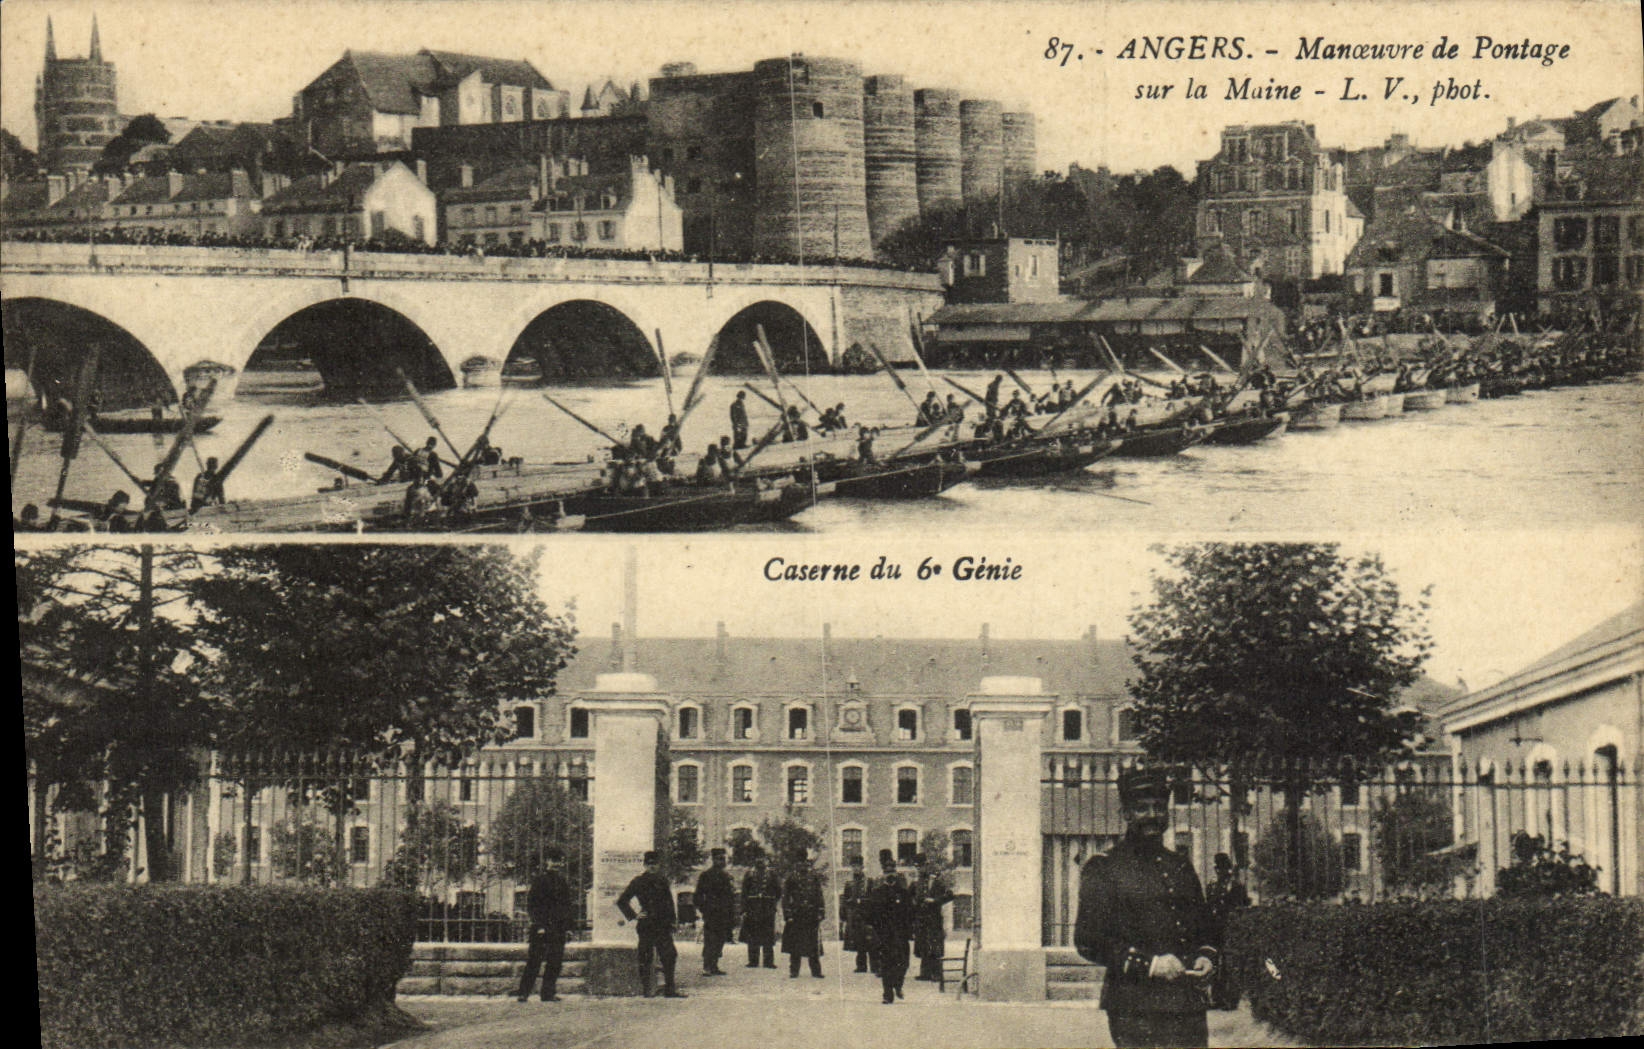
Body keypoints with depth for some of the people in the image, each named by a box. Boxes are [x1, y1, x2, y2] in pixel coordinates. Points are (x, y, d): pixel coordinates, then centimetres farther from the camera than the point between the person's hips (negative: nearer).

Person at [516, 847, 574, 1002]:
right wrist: (539, 925, -13)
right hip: (541, 929, -5)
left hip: (559, 930, 5)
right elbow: (531, 905, -5)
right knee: (534, 961, -7)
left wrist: (567, 927, 12)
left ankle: (549, 993, 10)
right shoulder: (539, 879, -2)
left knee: (555, 963, 4)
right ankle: (523, 993, -4)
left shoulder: (563, 882, 15)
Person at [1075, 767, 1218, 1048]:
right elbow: (1088, 940, -6)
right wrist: (1149, 964, -13)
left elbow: (1204, 927, 28)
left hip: (1190, 1006, 6)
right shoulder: (1103, 869, 0)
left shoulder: (1181, 866, 19)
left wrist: (1206, 957, 6)